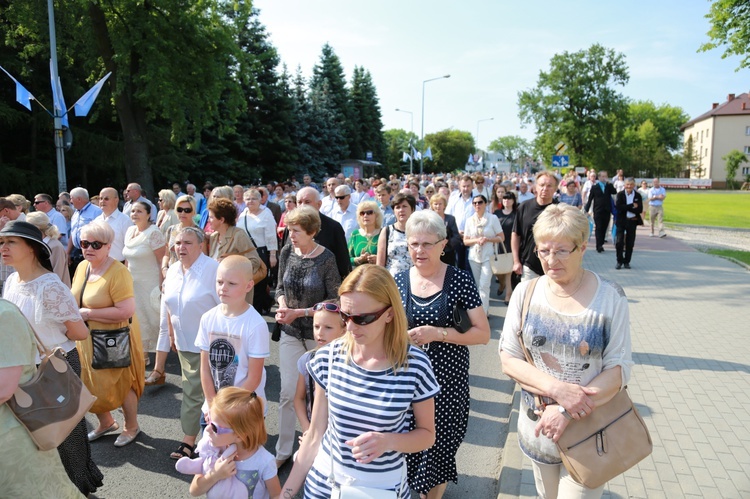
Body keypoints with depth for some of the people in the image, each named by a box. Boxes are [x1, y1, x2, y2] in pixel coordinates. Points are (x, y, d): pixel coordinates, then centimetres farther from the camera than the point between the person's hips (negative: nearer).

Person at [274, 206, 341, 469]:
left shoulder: (326, 258, -16)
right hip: (291, 332, 3)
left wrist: (300, 312, -18)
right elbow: (281, 287, 8)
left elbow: (334, 300, -13)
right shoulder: (286, 252, -3)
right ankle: (283, 450, 21)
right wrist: (283, 307, -12)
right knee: (287, 392, 5)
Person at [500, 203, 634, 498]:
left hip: (590, 428, -2)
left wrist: (566, 412, -22)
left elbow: (619, 369, -13)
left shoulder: (610, 297, -13)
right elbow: (508, 360, -7)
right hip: (537, 425, 3)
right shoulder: (526, 292, -7)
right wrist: (556, 389, -23)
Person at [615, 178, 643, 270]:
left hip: (632, 221, 1)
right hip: (621, 221, -1)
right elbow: (618, 207, -14)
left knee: (630, 243, 5)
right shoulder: (620, 194, 0)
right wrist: (632, 206, -15)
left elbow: (640, 210, -5)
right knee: (619, 242, -3)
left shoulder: (638, 195, 4)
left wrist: (626, 208, -14)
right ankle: (619, 261, 10)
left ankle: (627, 262, 16)